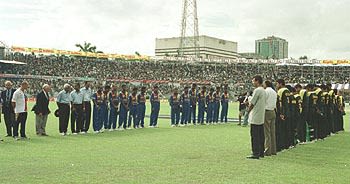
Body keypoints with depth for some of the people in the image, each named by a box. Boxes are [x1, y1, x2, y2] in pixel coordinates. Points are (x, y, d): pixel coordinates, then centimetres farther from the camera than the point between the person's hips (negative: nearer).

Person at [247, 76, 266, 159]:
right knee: (261, 135, 12)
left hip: (255, 117, -9)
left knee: (255, 135, -6)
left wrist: (248, 111, 3)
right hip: (261, 117, 9)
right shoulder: (264, 91, 14)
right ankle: (261, 152, 17)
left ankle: (255, 153, -6)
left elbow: (252, 103, -12)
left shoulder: (257, 90, -15)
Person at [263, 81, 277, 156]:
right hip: (273, 112, 8)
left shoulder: (266, 91, -8)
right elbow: (275, 102, 17)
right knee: (272, 132, 10)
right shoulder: (274, 92, 16)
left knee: (267, 132, -7)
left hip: (267, 112, -8)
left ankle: (268, 151, -7)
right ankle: (273, 150, 13)